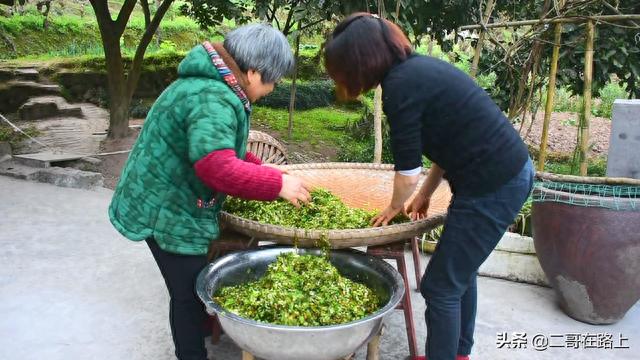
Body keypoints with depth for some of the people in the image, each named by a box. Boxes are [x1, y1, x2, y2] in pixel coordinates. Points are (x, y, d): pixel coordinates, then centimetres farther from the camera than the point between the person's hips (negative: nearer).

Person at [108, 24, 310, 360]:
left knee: (189, 288, 24)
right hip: (168, 212, -10)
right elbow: (216, 166, -39)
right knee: (189, 293, 4)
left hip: (167, 204, 10)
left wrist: (260, 169, 8)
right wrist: (276, 183, -29)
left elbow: (219, 147, 18)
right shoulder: (214, 100, -27)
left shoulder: (208, 84, 8)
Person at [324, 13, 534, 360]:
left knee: (441, 287, 2)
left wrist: (394, 208, 7)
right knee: (460, 270, 24)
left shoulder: (401, 84, -17)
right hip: (512, 171, 10)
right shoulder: (420, 66, 10)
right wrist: (425, 195, 22)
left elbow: (407, 173, -13)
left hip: (493, 187, -10)